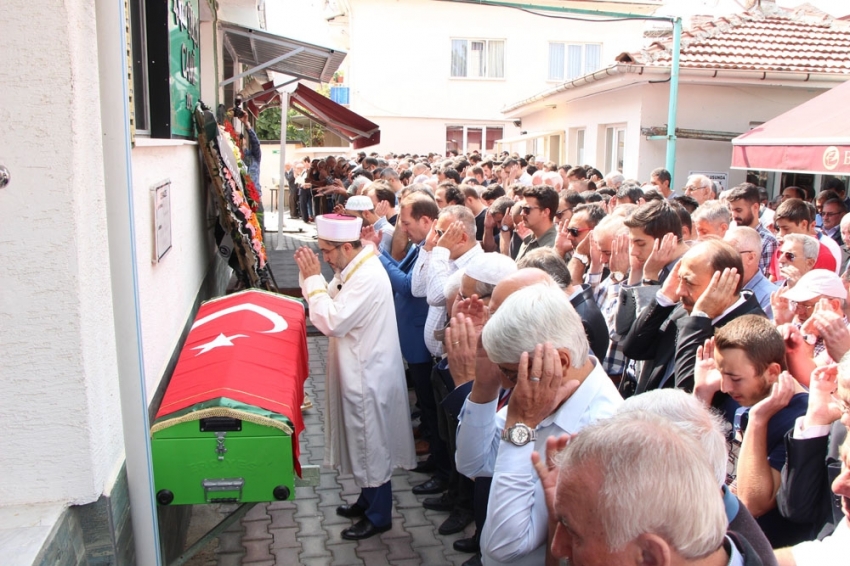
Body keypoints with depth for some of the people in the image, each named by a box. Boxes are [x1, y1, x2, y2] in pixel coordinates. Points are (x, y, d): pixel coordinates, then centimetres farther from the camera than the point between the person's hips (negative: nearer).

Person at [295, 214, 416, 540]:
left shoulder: (368, 278, -25)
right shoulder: (352, 270, 5)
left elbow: (332, 322, -27)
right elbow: (330, 304, 10)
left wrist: (314, 279, -20)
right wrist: (310, 275, -4)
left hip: (367, 375, -10)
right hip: (357, 370, 10)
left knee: (371, 443, 5)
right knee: (362, 440, 22)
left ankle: (379, 516, 22)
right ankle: (368, 499, 40)